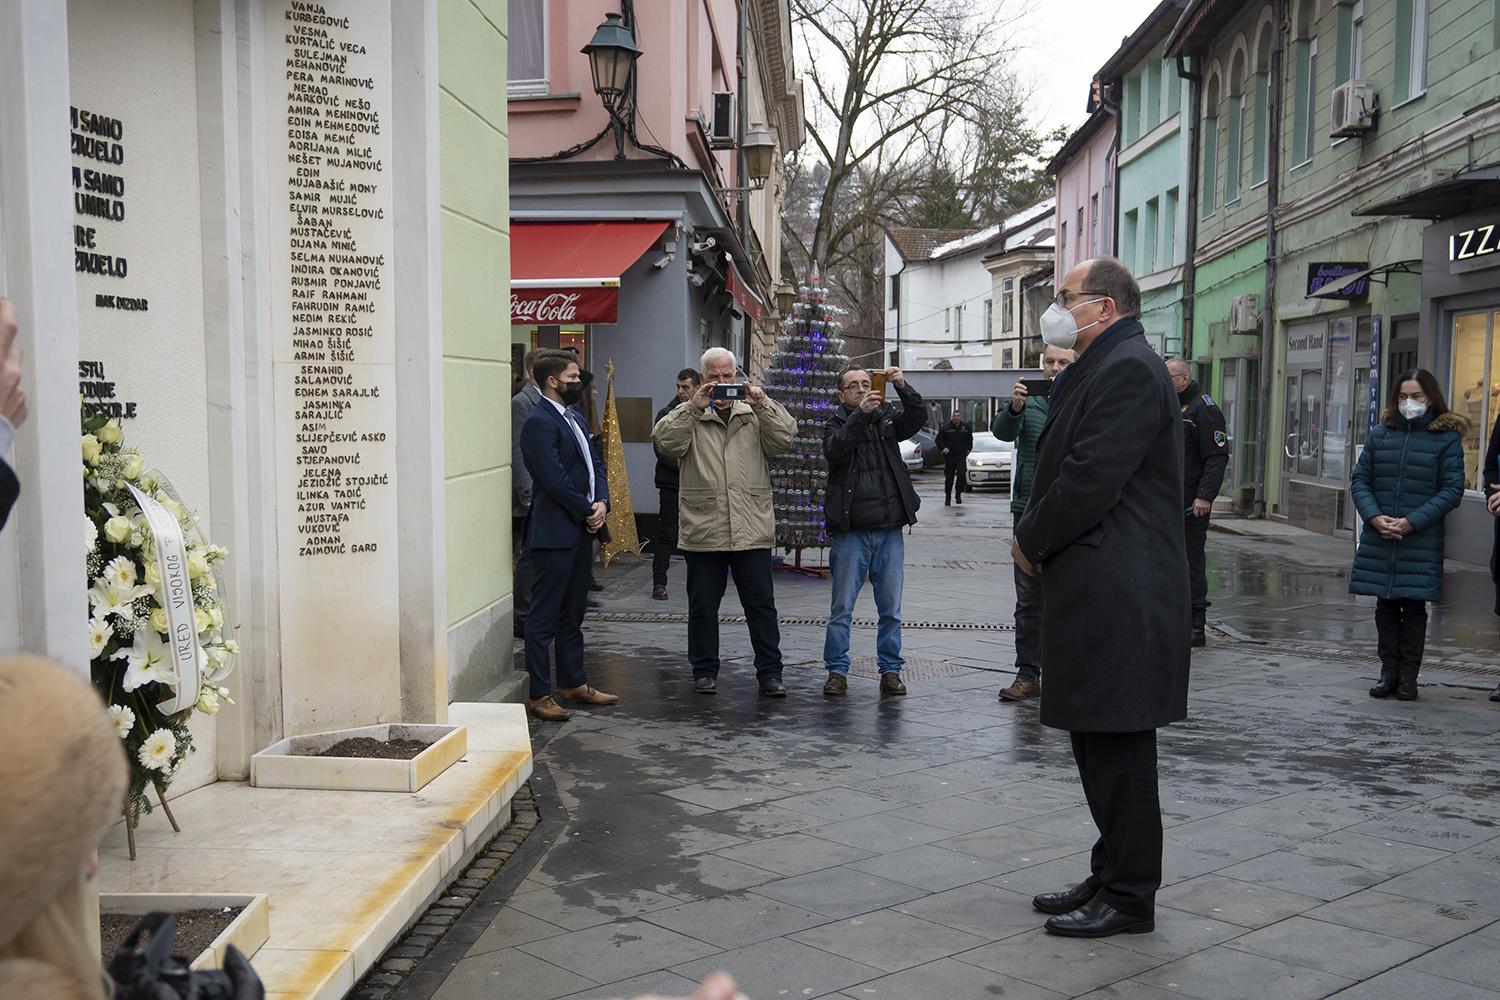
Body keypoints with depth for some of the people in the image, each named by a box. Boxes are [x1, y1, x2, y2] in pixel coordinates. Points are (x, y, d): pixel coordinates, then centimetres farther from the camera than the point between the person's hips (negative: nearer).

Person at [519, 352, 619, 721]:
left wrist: (602, 502, -2)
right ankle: (539, 694, 3)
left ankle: (574, 682, 28)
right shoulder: (539, 423, -14)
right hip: (555, 532, -10)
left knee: (573, 612, 17)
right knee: (544, 616, -3)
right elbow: (555, 480, -20)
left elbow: (595, 463, 16)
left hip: (581, 529, 10)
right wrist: (587, 512, -11)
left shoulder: (575, 419, 17)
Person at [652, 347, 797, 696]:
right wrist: (694, 406, -19)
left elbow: (783, 438, -4)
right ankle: (704, 671, 21)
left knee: (761, 604, 4)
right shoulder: (688, 415, 7)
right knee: (702, 606, 8)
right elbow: (664, 442, -11)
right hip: (702, 531, 0)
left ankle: (770, 672, 11)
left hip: (752, 531, 1)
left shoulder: (755, 414, 11)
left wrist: (762, 404, -16)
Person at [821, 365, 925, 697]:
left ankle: (890, 670, 14)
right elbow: (834, 450, -16)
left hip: (889, 530, 2)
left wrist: (903, 387, -22)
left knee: (891, 608, 6)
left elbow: (918, 418, -6)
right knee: (842, 608, 1)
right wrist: (860, 414, -28)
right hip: (850, 531, -2)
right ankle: (837, 670, 9)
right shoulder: (837, 424, 5)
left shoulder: (887, 418, 12)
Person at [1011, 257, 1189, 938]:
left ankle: (1129, 896, 8)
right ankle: (1111, 876, 26)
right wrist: (1035, 536, 6)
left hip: (1118, 596, -10)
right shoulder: (1099, 370, 19)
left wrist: (1031, 541, -8)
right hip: (1094, 589, 10)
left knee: (1118, 746, -2)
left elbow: (1091, 478, -20)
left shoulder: (1128, 369, -14)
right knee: (1098, 742, 16)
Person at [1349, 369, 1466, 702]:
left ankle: (1408, 676, 12)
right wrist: (1375, 517, -9)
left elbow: (1452, 490, -6)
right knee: (1386, 606, 9)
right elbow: (1359, 480, 8)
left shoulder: (1446, 438, -2)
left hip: (1421, 541, -3)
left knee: (1414, 607, 3)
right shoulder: (1380, 434, 8)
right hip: (1378, 538, 3)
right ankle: (1389, 671, 18)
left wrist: (1412, 522, -15)